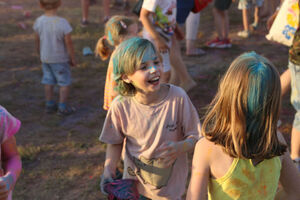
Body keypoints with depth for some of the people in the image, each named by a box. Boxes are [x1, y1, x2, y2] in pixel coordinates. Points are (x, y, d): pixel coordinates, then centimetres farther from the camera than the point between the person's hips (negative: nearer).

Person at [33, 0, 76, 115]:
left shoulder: (38, 22, -13)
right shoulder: (63, 23, -25)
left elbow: (37, 41, -1)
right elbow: (68, 43, -18)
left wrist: (41, 55, 16)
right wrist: (73, 59, -4)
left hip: (45, 58, 5)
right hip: (60, 59, -4)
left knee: (49, 81, 19)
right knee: (65, 83, 11)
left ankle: (50, 105, 29)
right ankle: (63, 108, 15)